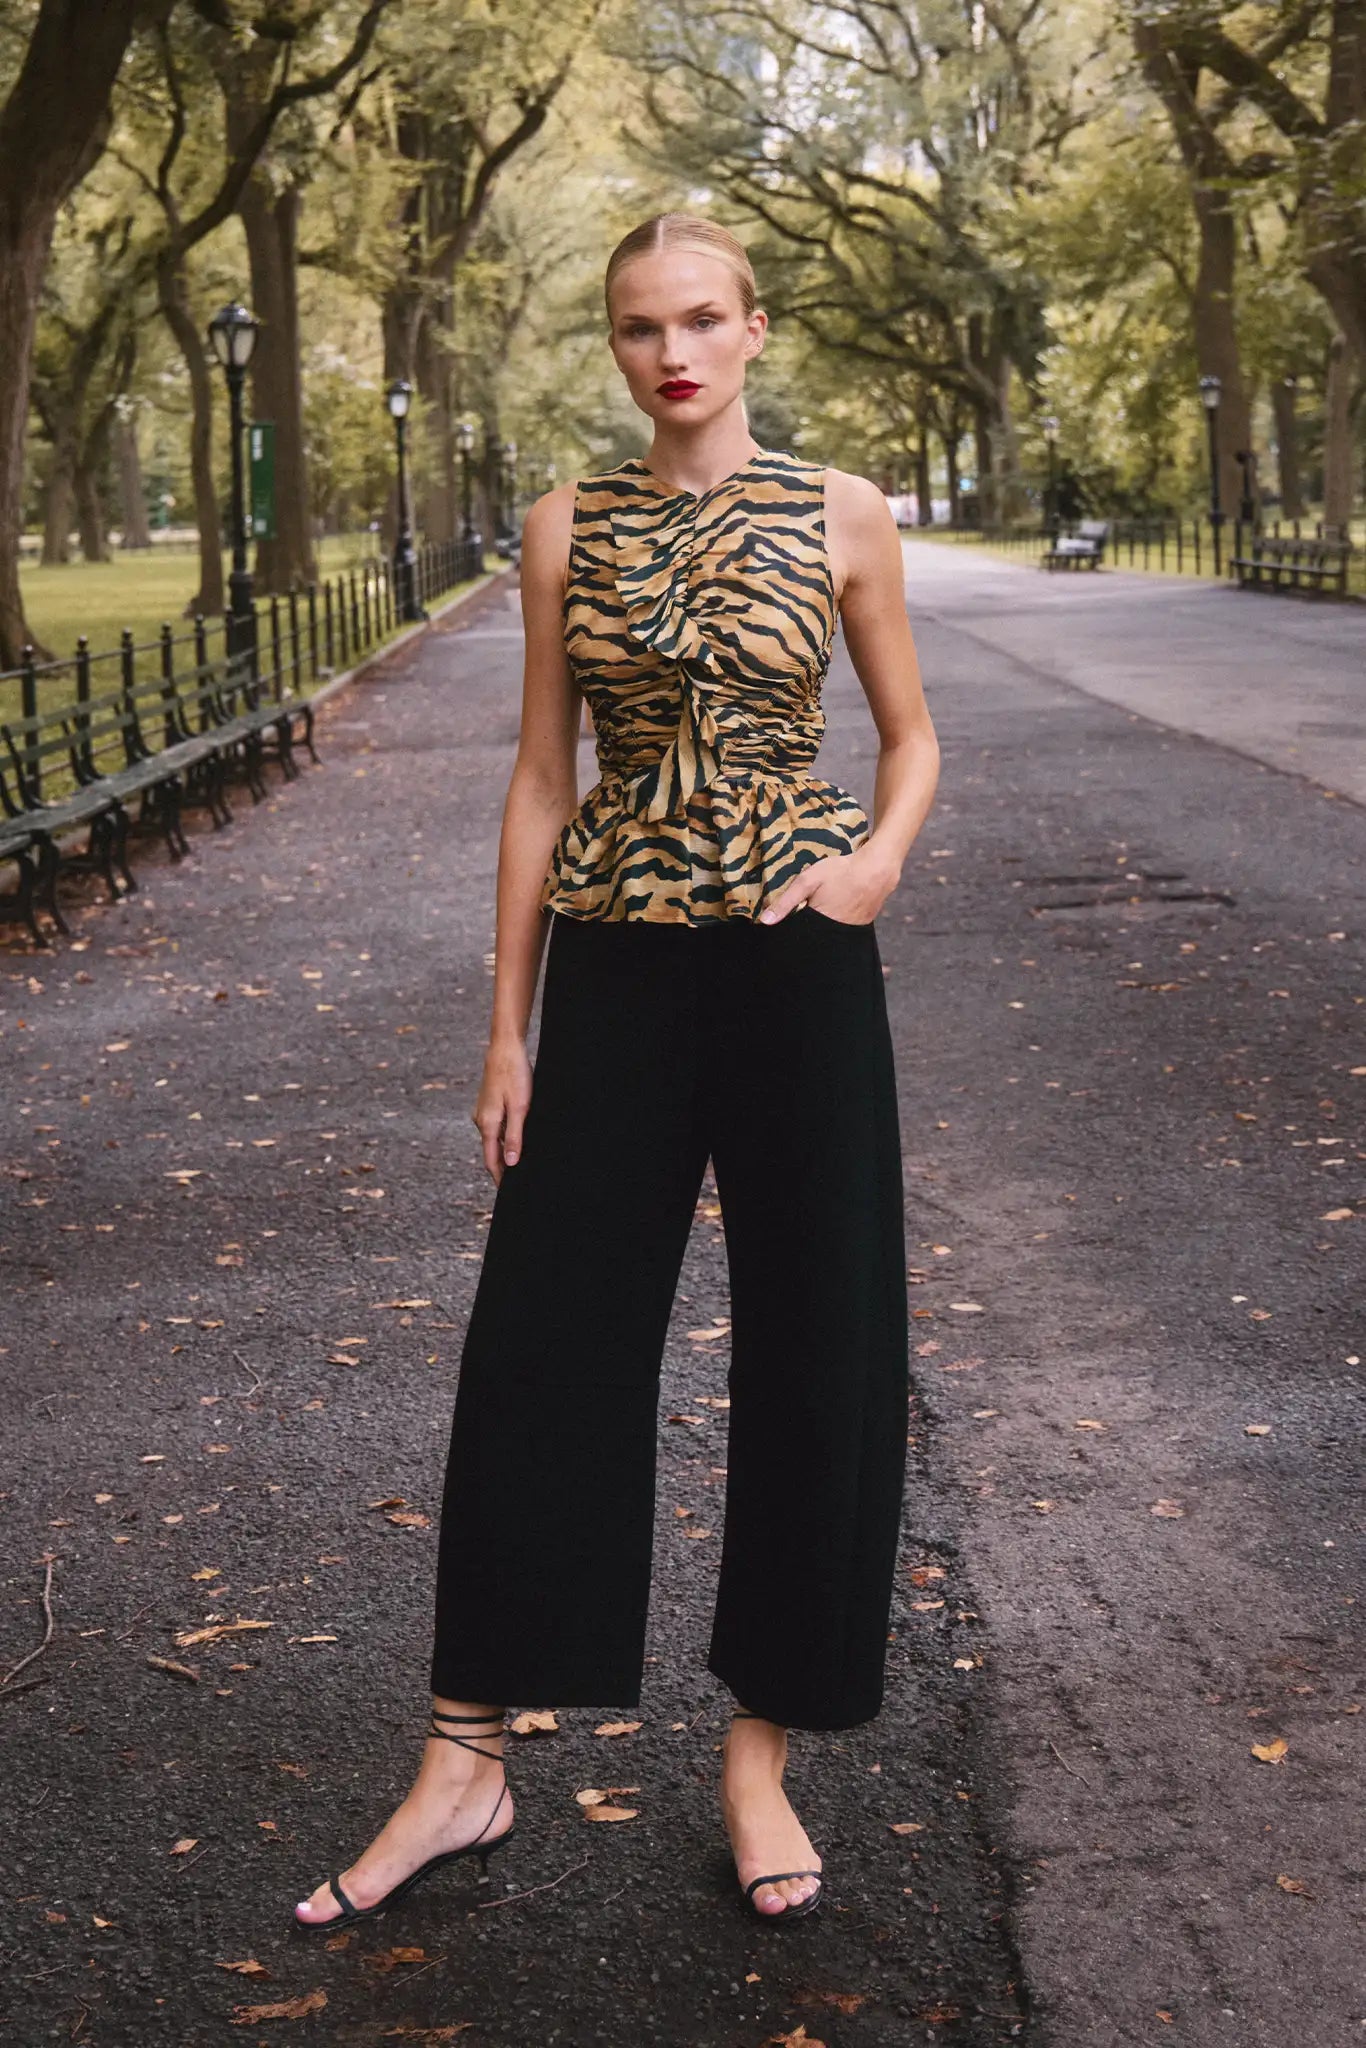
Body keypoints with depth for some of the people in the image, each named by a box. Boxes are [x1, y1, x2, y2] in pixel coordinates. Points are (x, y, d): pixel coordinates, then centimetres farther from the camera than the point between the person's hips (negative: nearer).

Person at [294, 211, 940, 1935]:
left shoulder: (839, 517, 1)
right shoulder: (566, 528, 4)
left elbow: (911, 736, 10)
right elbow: (540, 775, 5)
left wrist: (883, 857, -13)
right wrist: (507, 1023, 2)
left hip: (792, 956, -1)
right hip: (611, 962, 1)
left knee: (816, 1351, 4)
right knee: (542, 1341, 3)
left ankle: (762, 1753, 21)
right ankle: (463, 1767, 15)